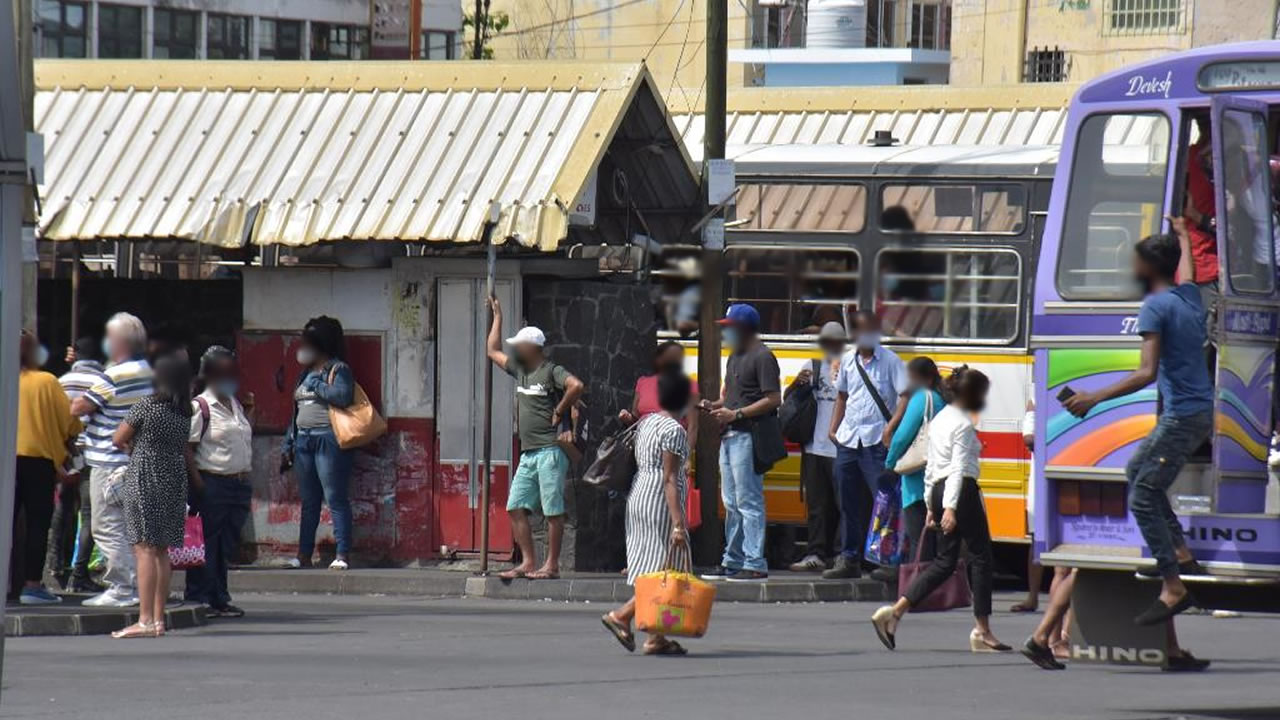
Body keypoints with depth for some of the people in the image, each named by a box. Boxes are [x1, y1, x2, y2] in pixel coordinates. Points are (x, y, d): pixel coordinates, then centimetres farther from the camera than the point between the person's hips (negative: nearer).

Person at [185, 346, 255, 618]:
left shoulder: (235, 405, 17)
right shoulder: (200, 407, -8)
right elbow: (188, 448, -11)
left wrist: (248, 411, 16)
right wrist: (197, 484, -16)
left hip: (239, 482, 8)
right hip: (212, 482, -8)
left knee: (227, 544, 10)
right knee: (206, 544, -5)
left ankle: (219, 599, 15)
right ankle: (200, 599, -1)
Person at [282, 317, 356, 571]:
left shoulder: (338, 369, -3)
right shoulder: (306, 373, 19)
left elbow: (344, 396, -22)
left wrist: (317, 385, -11)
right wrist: (288, 445, 19)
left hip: (328, 439, -8)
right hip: (304, 440, 8)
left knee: (336, 498, -8)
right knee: (308, 502, 9)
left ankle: (343, 555, -9)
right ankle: (304, 555, 12)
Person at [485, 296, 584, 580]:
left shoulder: (552, 372, -7)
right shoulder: (520, 370, 18)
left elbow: (576, 386, -24)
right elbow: (493, 352, 30)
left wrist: (559, 412, -15)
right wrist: (497, 317, 30)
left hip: (550, 450, -9)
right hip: (528, 453, 9)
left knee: (553, 510, -5)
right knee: (516, 508, 4)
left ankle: (552, 565, -4)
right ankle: (528, 562, 7)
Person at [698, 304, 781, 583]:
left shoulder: (762, 357, -10)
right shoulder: (735, 356, 20)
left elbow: (773, 400, -17)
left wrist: (736, 414, -19)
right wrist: (715, 405, 8)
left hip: (747, 437, -10)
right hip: (730, 436, 10)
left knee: (749, 502, -10)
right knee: (731, 503, 14)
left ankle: (755, 565, -10)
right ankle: (733, 562, 20)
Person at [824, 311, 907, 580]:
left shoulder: (890, 361, -4)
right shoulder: (848, 361, 12)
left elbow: (907, 396, -9)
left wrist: (891, 427, -18)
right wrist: (834, 427, 13)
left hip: (876, 440, -6)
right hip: (848, 440, 6)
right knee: (849, 503, 10)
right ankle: (849, 560, 17)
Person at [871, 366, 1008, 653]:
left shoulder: (939, 419, 16)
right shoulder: (963, 423, -12)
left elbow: (931, 465, 20)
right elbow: (958, 467, -20)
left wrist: (932, 505, 24)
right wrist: (950, 508, -26)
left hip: (939, 490, 9)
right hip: (961, 491, -9)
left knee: (944, 561, 10)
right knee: (980, 557, 1)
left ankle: (895, 611, -2)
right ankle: (982, 631, 3)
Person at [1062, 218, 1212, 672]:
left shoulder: (1155, 308, -15)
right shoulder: (1188, 296, 10)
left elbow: (1147, 373, -24)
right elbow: (1185, 268, 37)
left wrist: (1095, 399, -25)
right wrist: (1182, 236, 57)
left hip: (1182, 416, -10)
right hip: (1201, 412, 10)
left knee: (1143, 498, -9)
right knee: (1139, 470, 24)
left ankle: (1173, 587, -15)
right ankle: (1181, 555, 18)